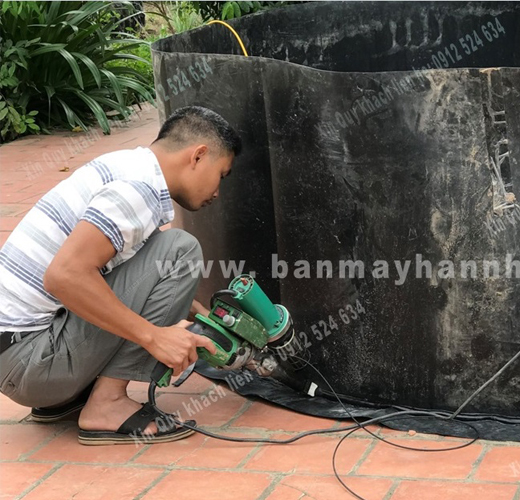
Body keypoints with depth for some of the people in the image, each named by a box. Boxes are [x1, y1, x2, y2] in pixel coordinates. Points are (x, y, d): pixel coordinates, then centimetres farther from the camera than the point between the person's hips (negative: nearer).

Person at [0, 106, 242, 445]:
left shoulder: (128, 167, 14)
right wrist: (153, 336, -23)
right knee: (179, 251, -11)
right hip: (28, 361, -10)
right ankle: (107, 404, -10)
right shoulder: (140, 188, -17)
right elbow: (64, 274, -28)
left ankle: (64, 396, 14)